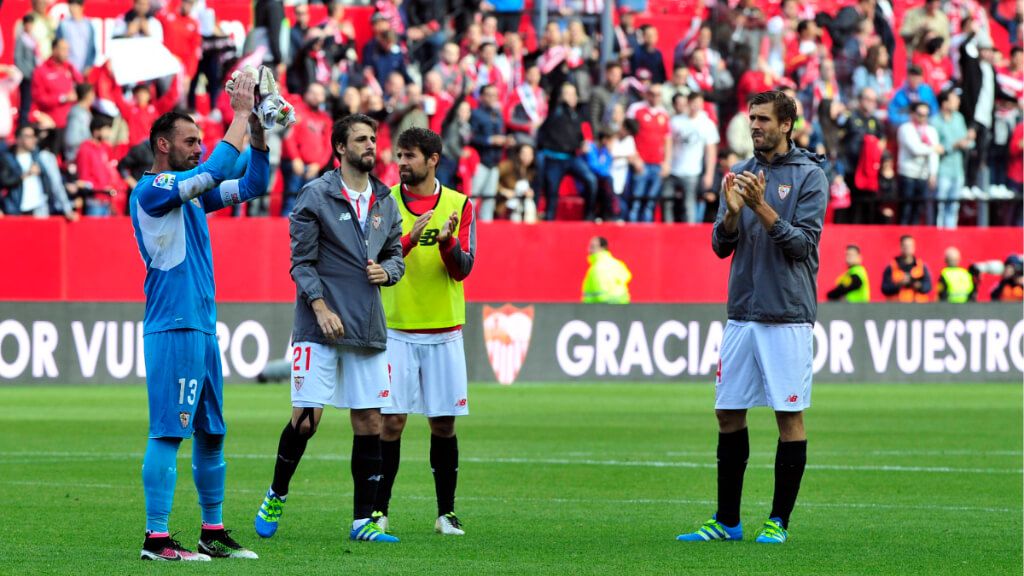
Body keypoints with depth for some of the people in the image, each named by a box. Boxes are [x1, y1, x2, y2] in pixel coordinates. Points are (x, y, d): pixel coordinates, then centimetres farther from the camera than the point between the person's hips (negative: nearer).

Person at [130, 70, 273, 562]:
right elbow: (218, 168, -17)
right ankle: (156, 538, -11)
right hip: (172, 330, -9)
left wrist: (257, 128, 5)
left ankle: (213, 532, 18)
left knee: (211, 433, 12)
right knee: (168, 433, -10)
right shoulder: (150, 190, -9)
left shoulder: (195, 191, 17)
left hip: (203, 328, 9)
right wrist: (241, 112, -9)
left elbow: (252, 185, 18)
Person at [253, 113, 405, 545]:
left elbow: (395, 253, 22)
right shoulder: (316, 196, -4)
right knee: (307, 417, -9)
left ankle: (363, 521, 7)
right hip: (320, 329, -5)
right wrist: (321, 307, -16)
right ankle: (276, 497, 14)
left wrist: (386, 271, -1)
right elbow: (302, 261, -5)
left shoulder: (384, 201, 12)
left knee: (368, 423, 2)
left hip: (368, 329, 5)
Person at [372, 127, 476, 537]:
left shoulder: (458, 205, 4)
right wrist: (411, 239, -21)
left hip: (444, 331, 1)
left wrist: (447, 242, -22)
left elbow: (462, 269, -2)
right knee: (392, 421, -5)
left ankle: (446, 512, 13)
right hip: (396, 330, -1)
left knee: (443, 423, 4)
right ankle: (379, 511, 2)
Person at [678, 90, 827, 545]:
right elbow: (721, 246, 9)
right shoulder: (741, 174, 12)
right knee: (729, 415, 5)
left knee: (789, 416, -2)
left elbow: (803, 242, -11)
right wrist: (732, 213, -11)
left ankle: (779, 521, 5)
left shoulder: (810, 175, -3)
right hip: (742, 315, 5)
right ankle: (727, 521, 12)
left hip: (788, 316, -5)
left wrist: (762, 208, -20)